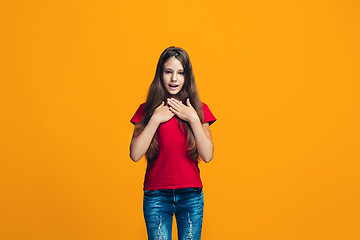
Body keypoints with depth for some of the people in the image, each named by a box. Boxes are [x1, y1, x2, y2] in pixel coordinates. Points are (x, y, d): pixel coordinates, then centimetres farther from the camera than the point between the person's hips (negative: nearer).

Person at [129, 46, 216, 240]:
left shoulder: (199, 110, 4)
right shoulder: (147, 110, 3)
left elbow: (207, 156, -6)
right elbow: (135, 154, -9)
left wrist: (193, 119, -11)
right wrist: (155, 119, -11)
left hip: (191, 195, 1)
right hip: (156, 195, -1)